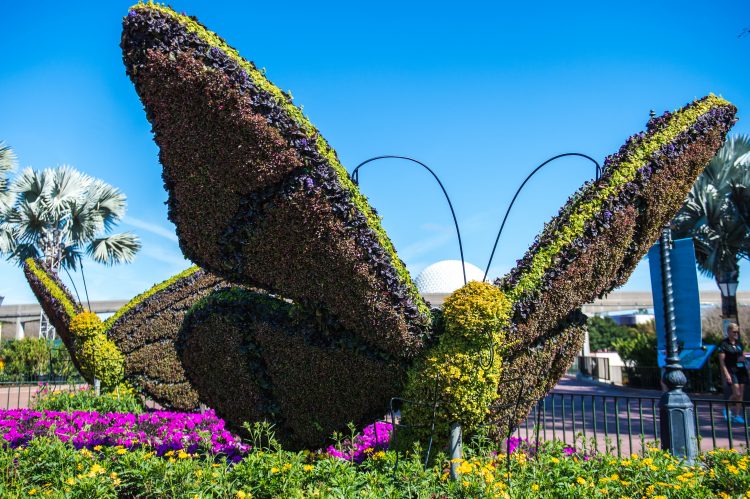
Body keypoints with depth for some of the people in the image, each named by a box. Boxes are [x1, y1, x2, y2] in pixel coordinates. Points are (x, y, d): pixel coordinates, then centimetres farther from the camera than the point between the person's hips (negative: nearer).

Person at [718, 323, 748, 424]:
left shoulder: (739, 343, 12)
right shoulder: (723, 344, -7)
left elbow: (743, 355, 26)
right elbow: (721, 360, -11)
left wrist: (743, 358, 4)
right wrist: (726, 374, -17)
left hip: (741, 370, 6)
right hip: (731, 371, -6)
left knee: (741, 394, 5)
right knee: (736, 394, -12)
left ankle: (737, 416, 13)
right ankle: (726, 409, 12)